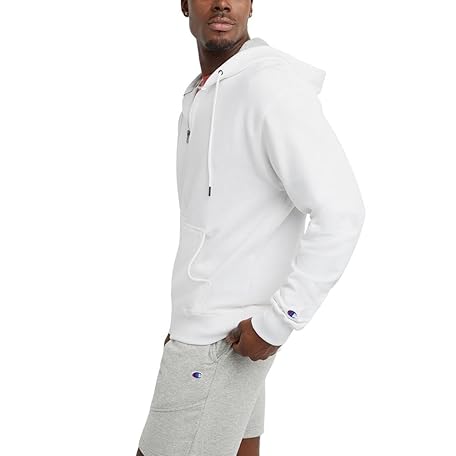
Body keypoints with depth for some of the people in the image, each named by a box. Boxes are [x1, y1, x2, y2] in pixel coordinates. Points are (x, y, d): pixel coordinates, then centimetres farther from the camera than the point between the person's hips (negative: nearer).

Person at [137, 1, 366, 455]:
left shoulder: (271, 85, -19)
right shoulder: (201, 95, 11)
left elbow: (340, 212, -23)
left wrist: (275, 322, -21)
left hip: (225, 335, -9)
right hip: (212, 320, 9)